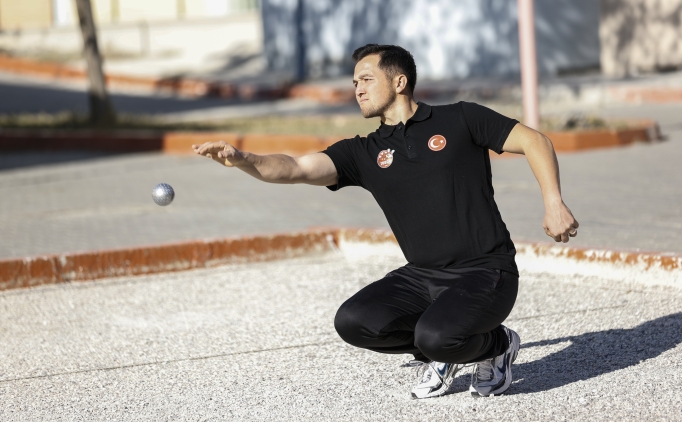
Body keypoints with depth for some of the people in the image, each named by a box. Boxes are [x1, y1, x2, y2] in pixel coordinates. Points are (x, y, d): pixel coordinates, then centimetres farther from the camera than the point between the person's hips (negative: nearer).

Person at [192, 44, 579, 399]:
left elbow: (534, 141, 1)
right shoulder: (365, 153, 9)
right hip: (423, 277, 5)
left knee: (434, 336, -31)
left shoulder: (459, 120, 0)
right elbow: (300, 168, -5)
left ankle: (496, 344, 4)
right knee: (354, 321, -17)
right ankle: (442, 354, 9)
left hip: (485, 274, -5)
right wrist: (243, 160, -21)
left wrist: (554, 204, -11)